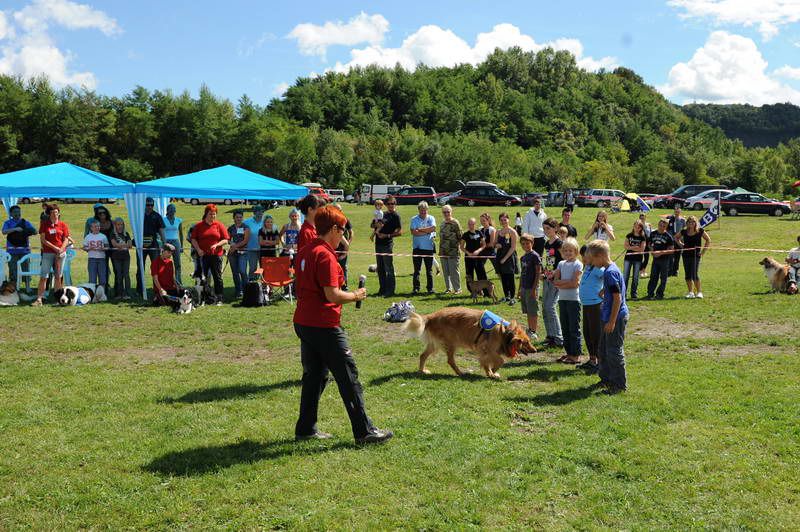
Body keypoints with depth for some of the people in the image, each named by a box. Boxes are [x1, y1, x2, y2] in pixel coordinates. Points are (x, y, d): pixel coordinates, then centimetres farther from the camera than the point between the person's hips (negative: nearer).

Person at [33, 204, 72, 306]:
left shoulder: (63, 225, 7)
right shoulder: (44, 225, 3)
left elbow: (66, 240, 4)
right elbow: (43, 240, -3)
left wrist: (61, 250, -13)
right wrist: (55, 248, -12)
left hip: (60, 253, 1)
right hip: (47, 253, -1)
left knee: (58, 276, 6)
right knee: (43, 277, -6)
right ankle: (39, 299, -7)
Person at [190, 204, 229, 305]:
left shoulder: (219, 225, 5)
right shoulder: (198, 225, 7)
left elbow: (225, 240, 2)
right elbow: (193, 239, 6)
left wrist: (216, 245, -13)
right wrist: (198, 249, -8)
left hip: (216, 255, 0)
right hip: (202, 255, 1)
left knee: (217, 277, 1)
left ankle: (219, 298, 5)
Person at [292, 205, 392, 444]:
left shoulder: (305, 252, 11)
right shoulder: (325, 255, -18)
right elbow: (332, 295, -24)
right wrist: (355, 296, -7)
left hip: (303, 323, 9)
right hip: (324, 326, -9)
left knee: (314, 375, 17)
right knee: (348, 377, -1)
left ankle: (306, 429, 22)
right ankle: (364, 431, 5)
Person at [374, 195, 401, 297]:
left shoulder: (395, 216, -5)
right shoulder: (383, 214, 17)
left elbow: (399, 232, -10)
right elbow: (377, 227, 25)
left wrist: (387, 235, -15)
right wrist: (376, 230, 4)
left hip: (387, 244, -8)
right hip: (378, 243, 8)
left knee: (389, 268, -5)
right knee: (380, 268, 12)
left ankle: (390, 290, -2)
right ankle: (382, 289, 21)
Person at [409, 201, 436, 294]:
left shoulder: (431, 218, 7)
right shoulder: (414, 219, 2)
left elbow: (433, 228, -12)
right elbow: (413, 232, -12)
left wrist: (420, 229, -9)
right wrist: (426, 232, -10)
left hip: (429, 248, 1)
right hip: (417, 248, -1)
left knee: (429, 270, 7)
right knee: (416, 269, 0)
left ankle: (430, 288, 13)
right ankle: (415, 288, 4)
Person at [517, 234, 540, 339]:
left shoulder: (535, 256, -10)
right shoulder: (523, 257, 13)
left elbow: (538, 273, -12)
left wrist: (534, 288, -16)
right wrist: (519, 289, 18)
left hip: (532, 288, -8)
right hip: (524, 288, 8)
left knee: (533, 311, -2)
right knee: (527, 311, 13)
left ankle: (533, 332, 4)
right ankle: (529, 330, 21)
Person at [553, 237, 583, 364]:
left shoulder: (578, 264, -6)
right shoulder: (561, 264, 11)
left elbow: (574, 283, -13)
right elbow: (555, 282, 3)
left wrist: (561, 283, -6)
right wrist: (568, 282, -11)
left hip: (573, 299, -6)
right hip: (562, 299, 6)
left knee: (574, 328, -2)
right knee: (565, 327, 11)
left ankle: (576, 355, 3)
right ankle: (568, 352, 20)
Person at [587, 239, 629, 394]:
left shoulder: (611, 272, -21)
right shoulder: (608, 270, 10)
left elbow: (617, 298, -23)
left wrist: (612, 321, -22)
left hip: (616, 318, -10)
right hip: (610, 317, 10)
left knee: (614, 351, -2)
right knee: (604, 348, 19)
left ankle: (620, 384, 7)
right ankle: (606, 378, 31)